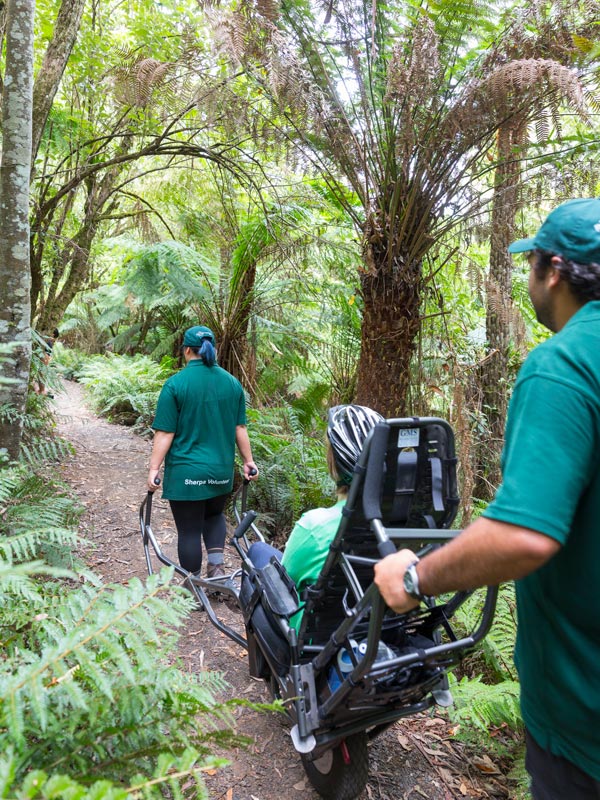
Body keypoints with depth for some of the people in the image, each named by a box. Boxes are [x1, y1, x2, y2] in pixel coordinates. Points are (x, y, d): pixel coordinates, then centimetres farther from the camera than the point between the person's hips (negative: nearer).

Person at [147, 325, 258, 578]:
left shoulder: (176, 384, -11)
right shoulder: (232, 382, 1)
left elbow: (165, 434, -13)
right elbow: (240, 429, 4)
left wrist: (154, 469, -6)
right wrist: (248, 462, 13)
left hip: (186, 473, -4)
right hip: (221, 471, 4)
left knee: (189, 530, 8)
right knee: (214, 516, 27)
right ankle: (216, 564, 11)